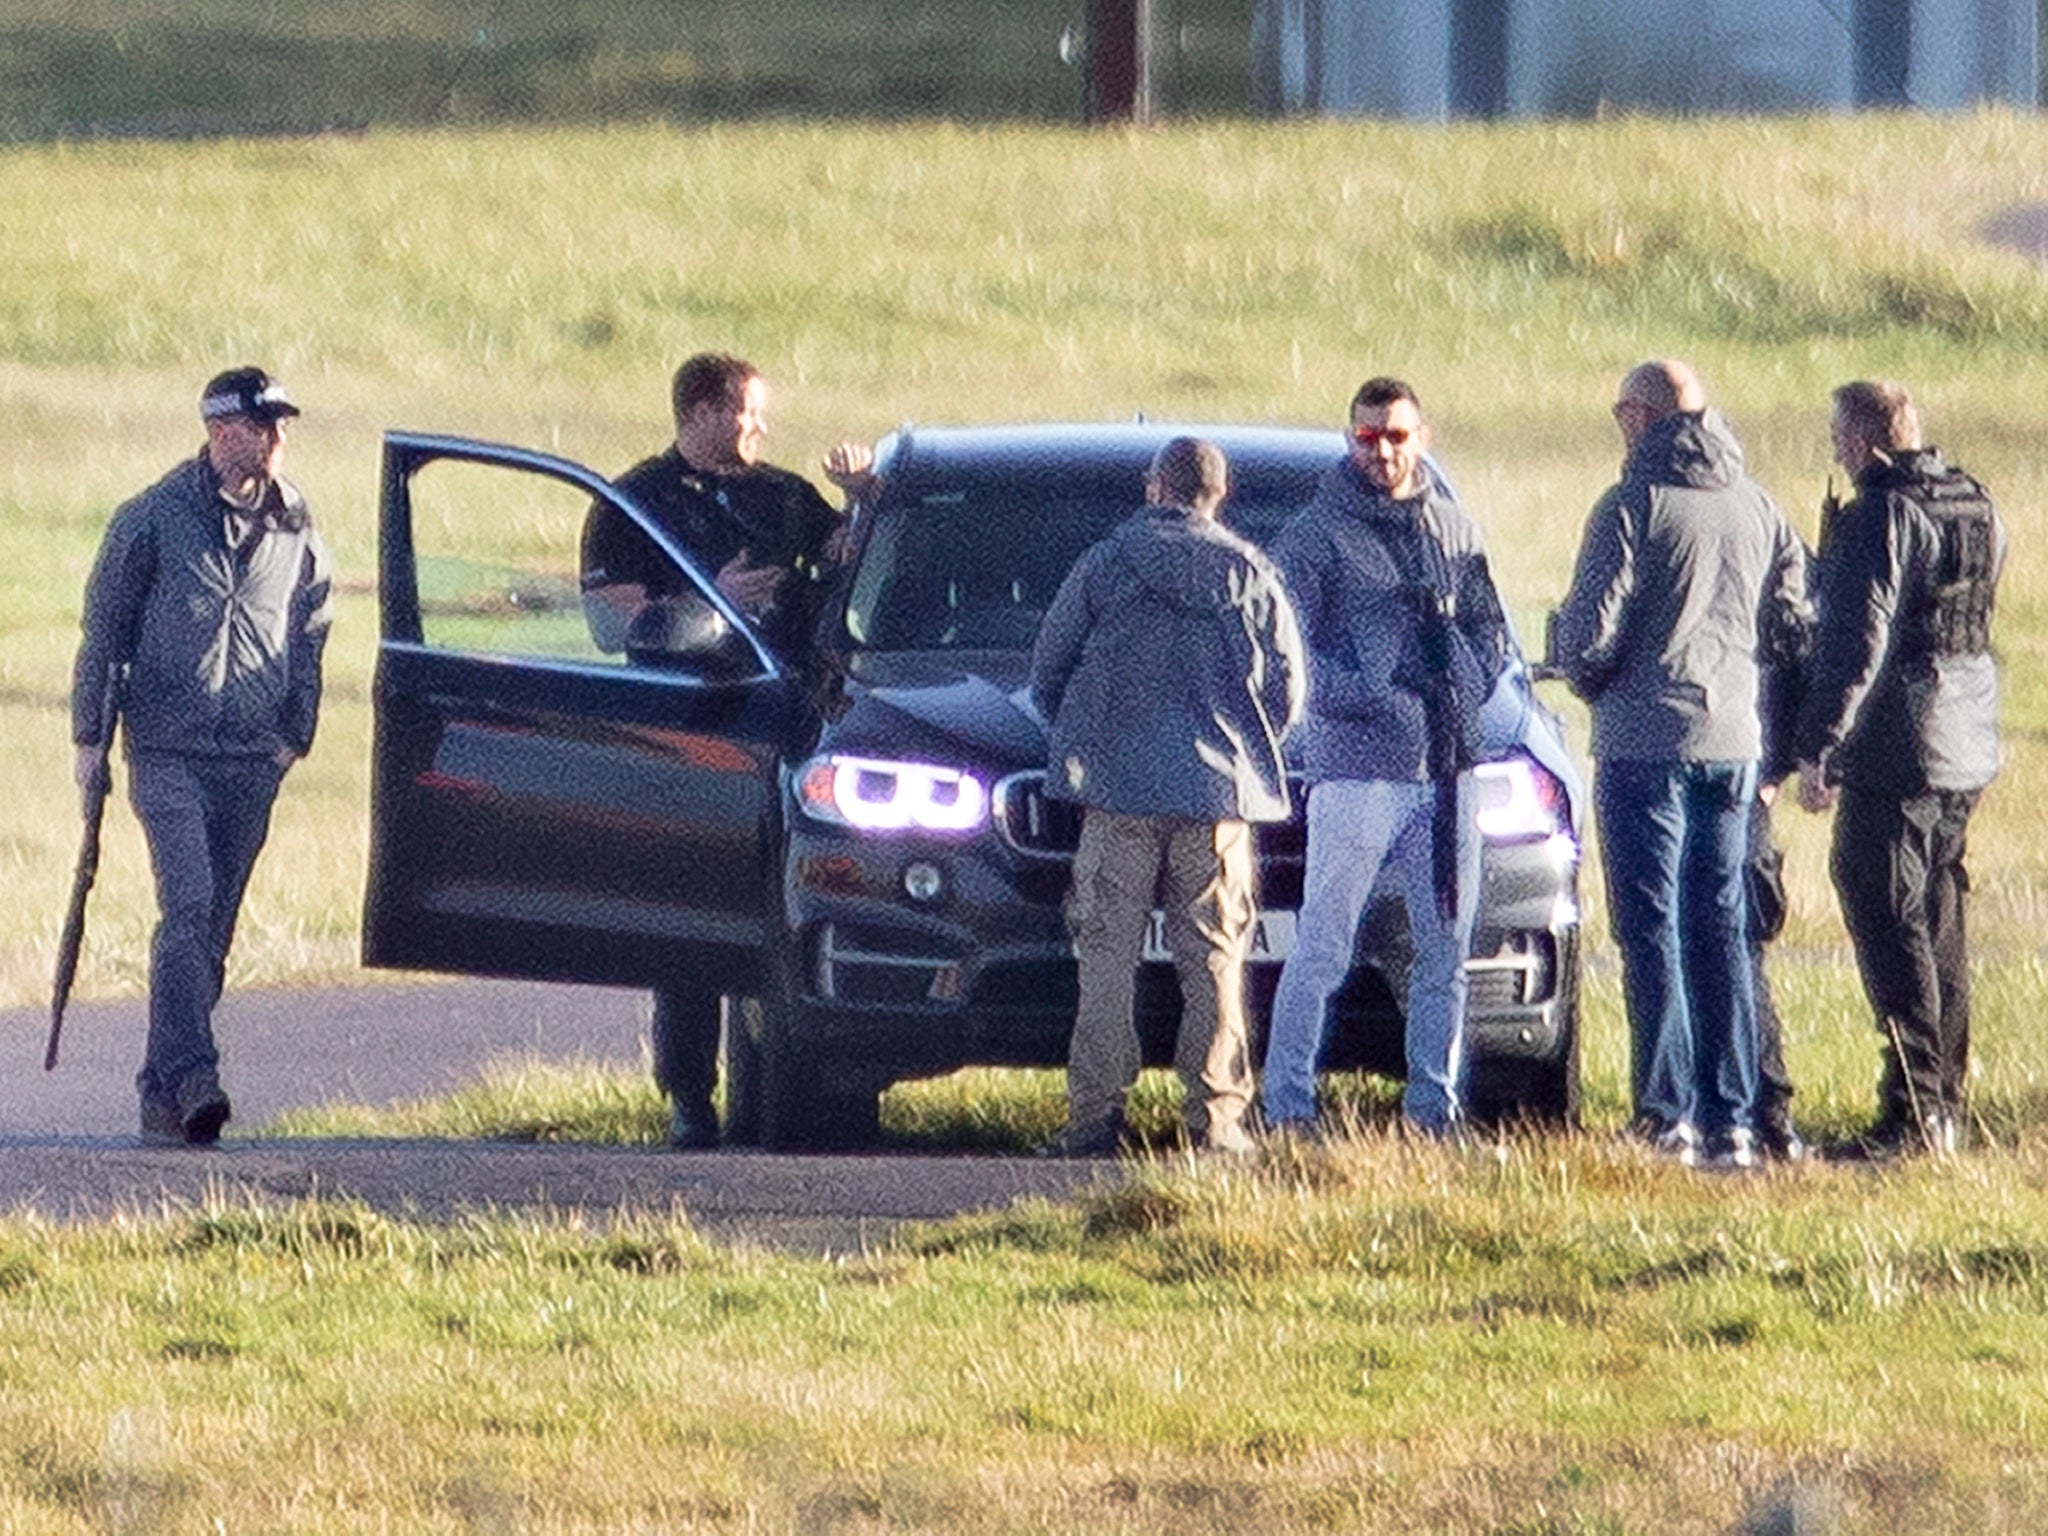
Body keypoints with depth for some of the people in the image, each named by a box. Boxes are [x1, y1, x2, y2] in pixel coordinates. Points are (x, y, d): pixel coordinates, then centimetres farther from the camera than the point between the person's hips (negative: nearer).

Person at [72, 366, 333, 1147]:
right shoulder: (153, 520, -1)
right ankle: (189, 1075, -26)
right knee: (189, 907, -19)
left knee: (213, 928, 5)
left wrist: (295, 733, 11)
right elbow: (104, 628, 4)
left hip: (252, 761, 4)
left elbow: (309, 637, 19)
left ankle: (162, 1089, 11)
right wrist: (90, 737, 2)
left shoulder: (296, 533, 10)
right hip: (169, 751, -4)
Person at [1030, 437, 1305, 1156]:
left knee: (1107, 960, 1)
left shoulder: (1104, 566, 3)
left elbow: (1046, 673, 8)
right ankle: (1215, 1116, -1)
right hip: (1218, 793, 1)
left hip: (1119, 785, -1)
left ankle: (1096, 1115, -3)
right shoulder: (1250, 576, 5)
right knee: (1214, 962, 4)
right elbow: (1287, 686, 9)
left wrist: (1077, 745, 24)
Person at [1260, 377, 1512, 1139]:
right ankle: (1287, 1105, -6)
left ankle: (1436, 1102, 15)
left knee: (1448, 948, 8)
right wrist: (1377, 702, -17)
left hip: (1447, 768, 5)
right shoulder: (1316, 534, -1)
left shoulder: (1454, 528, 14)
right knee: (1323, 950, -7)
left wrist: (1470, 690, -3)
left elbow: (1490, 629, 18)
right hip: (1356, 767, -5)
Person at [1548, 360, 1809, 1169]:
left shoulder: (1635, 504, -11)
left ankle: (1669, 1114, -7)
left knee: (1652, 927, -2)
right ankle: (1732, 1121, 7)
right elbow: (1792, 610, 10)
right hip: (1734, 739, 6)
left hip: (1645, 740, -6)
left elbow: (1591, 625, -15)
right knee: (1722, 929, 10)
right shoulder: (1756, 507, 7)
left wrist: (1584, 675, 7)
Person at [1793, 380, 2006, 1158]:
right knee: (1939, 927, 14)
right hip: (1967, 747, 9)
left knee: (1888, 926, -6)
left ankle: (1914, 1112, -11)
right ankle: (1946, 1104, 17)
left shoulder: (1882, 516, -14)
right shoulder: (1980, 512, 12)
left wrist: (1817, 746, -16)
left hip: (1895, 751, -8)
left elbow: (1856, 640, -19)